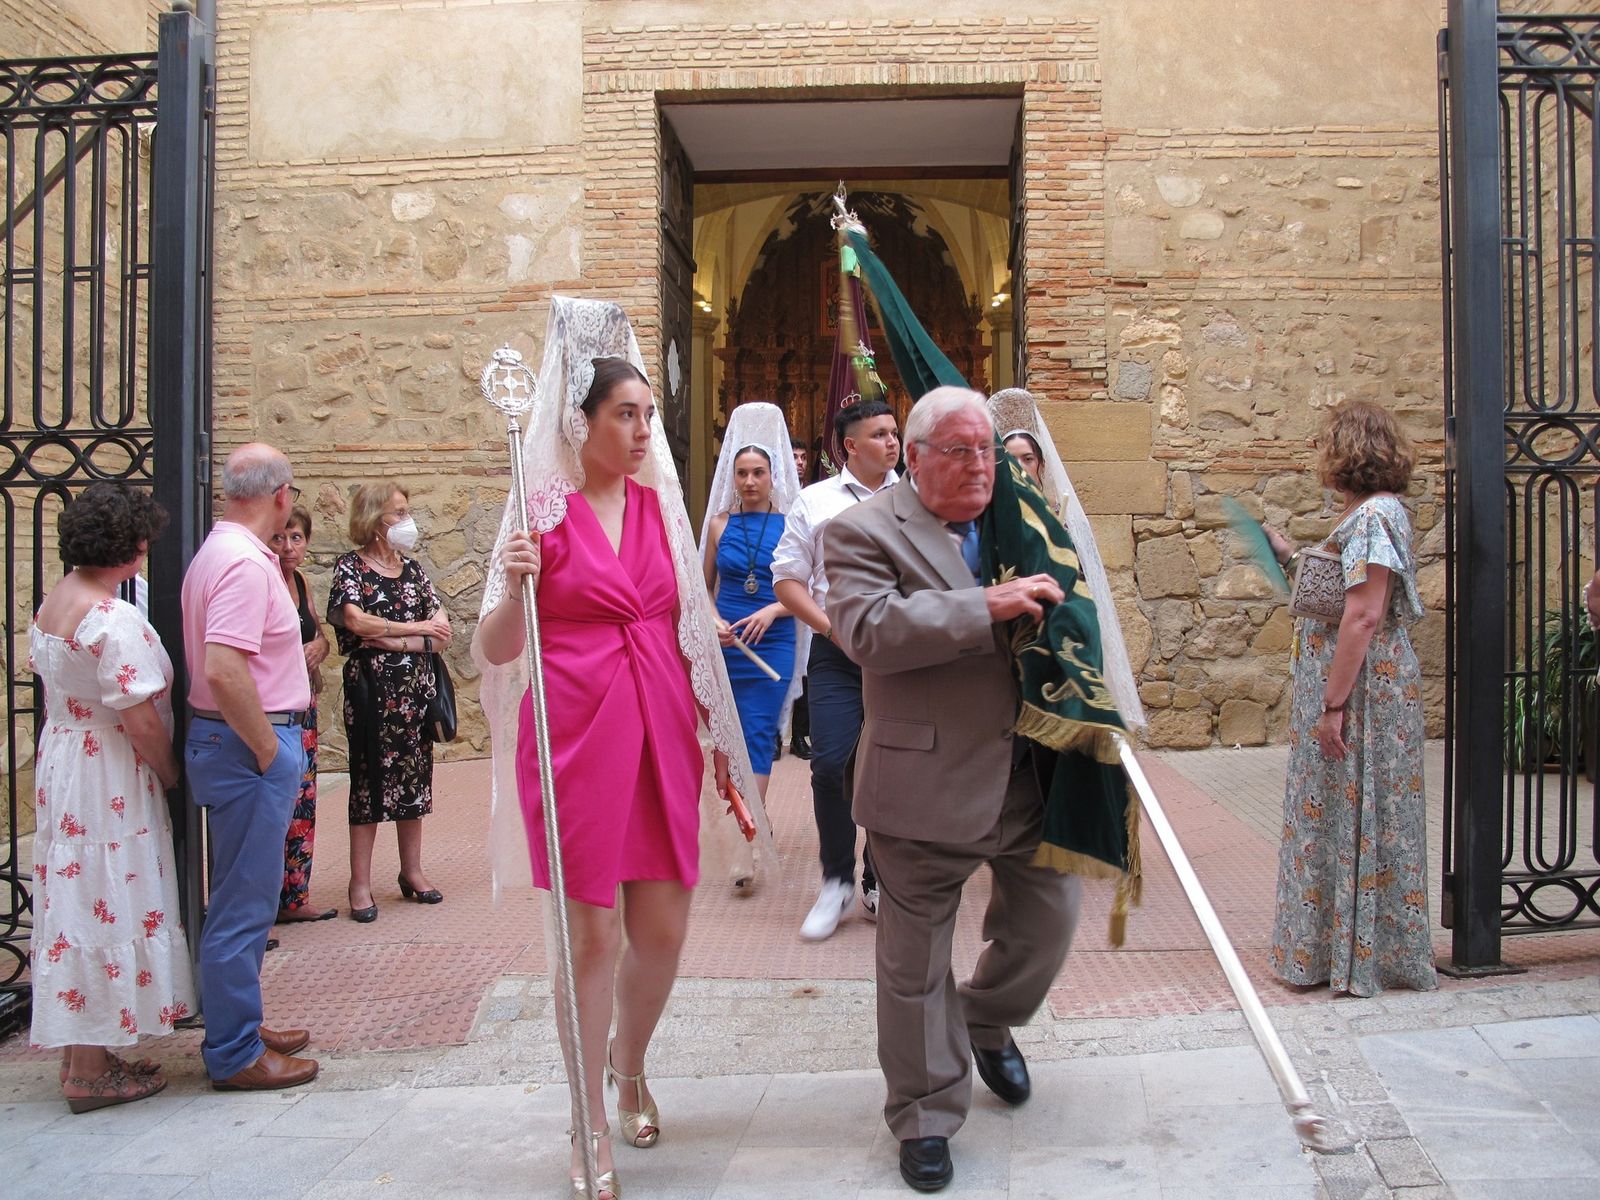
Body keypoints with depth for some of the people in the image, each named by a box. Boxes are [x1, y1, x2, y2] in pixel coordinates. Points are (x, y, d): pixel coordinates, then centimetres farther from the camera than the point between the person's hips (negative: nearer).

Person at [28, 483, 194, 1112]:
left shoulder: (51, 603, 6)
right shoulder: (115, 620, -23)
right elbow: (139, 717, -23)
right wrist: (169, 772, -8)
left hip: (60, 761, 9)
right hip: (109, 778, -9)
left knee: (76, 904, 16)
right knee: (107, 906, 1)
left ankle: (80, 1053, 28)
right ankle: (91, 1072, 11)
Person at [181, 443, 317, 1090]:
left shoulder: (218, 552, 13)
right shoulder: (246, 562, -19)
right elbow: (223, 670, -29)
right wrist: (268, 751, -19)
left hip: (231, 741, 11)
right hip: (249, 745, -11)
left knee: (242, 898, 19)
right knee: (244, 903, -1)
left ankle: (236, 1027, 31)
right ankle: (235, 1054, 9)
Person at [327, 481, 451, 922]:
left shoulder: (413, 569, 11)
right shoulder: (350, 567, -2)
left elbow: (441, 631, 4)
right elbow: (356, 621, -18)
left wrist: (394, 641, -11)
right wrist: (416, 628, -10)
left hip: (415, 690, 5)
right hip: (370, 691, -5)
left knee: (415, 776, 9)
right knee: (369, 778, 0)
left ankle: (412, 871, 20)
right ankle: (360, 882, 7)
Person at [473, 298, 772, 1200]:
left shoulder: (660, 503, 10)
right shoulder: (544, 510, -4)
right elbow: (493, 650, -4)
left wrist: (712, 726, 16)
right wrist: (516, 586, -23)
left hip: (660, 735, 5)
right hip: (577, 734, -4)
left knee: (663, 929, 9)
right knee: (593, 933, 2)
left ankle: (631, 1066, 39)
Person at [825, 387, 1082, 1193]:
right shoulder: (864, 533, -9)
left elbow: (1051, 616, 27)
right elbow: (868, 630, -25)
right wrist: (987, 607, -28)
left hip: (1026, 775, 6)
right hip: (926, 785, -5)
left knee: (1050, 915, 15)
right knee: (917, 962, 7)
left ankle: (987, 1022, 44)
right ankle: (925, 1117, 25)